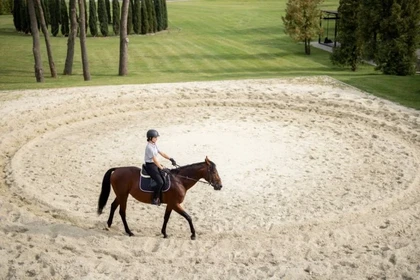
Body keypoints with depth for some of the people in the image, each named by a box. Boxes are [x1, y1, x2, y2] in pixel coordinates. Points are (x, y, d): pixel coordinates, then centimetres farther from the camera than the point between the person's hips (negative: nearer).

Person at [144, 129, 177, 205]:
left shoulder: (154, 145, 9)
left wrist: (170, 159, 2)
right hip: (150, 166, -10)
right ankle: (154, 199, -9)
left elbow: (161, 153, 13)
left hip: (155, 164, 10)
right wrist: (161, 168, -27)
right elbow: (155, 159, -25)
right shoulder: (149, 147, -20)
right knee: (160, 182, -22)